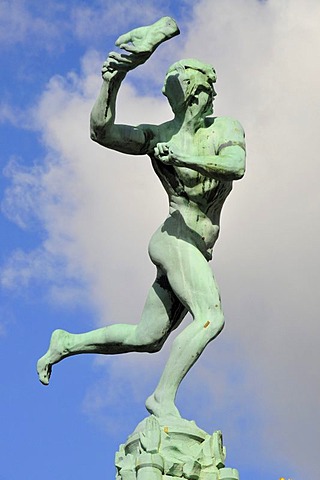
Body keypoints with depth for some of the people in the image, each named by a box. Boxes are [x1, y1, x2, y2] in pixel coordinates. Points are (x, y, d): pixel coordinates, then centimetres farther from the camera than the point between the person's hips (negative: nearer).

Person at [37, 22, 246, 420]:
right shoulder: (156, 136, -3)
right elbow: (102, 131, -17)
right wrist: (113, 79, -29)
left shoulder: (226, 129, 4)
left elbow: (236, 166, -17)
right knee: (211, 316, -26)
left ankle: (67, 344, 29)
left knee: (146, 339, 13)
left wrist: (184, 157, -30)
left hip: (196, 251, 5)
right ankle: (163, 397, -20)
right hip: (175, 238, -5)